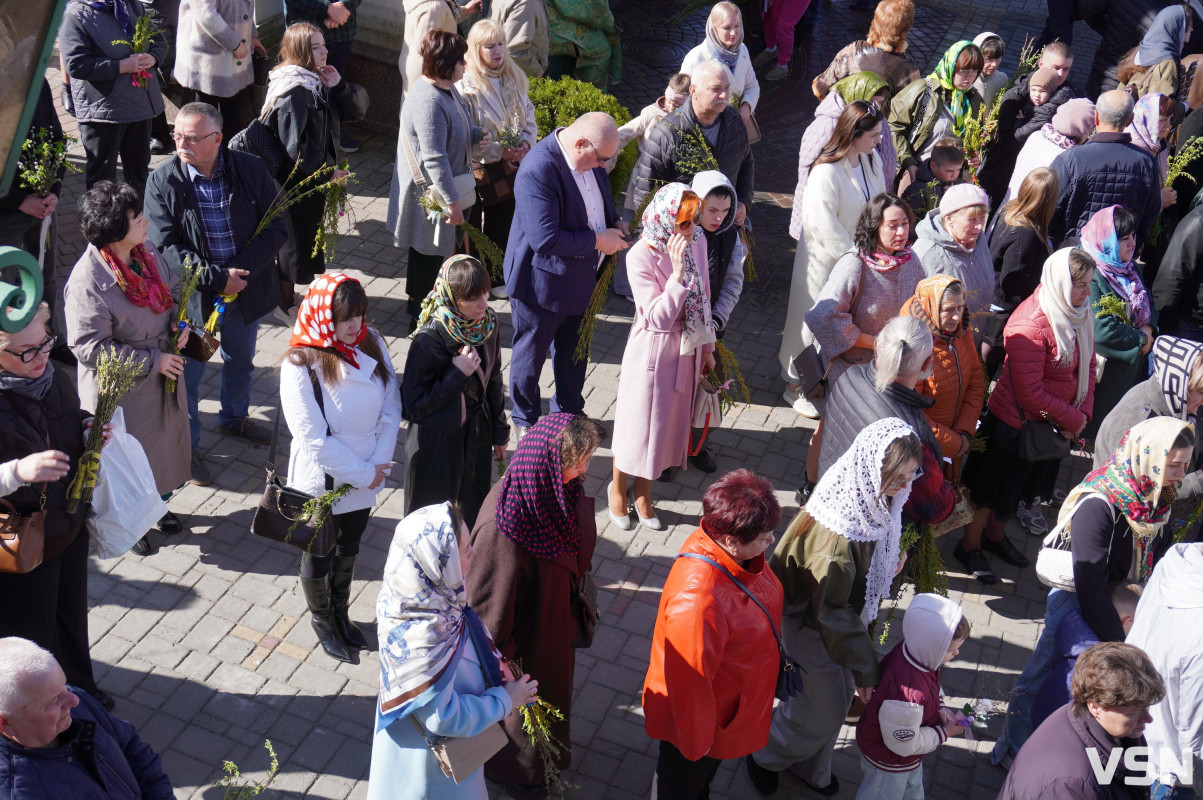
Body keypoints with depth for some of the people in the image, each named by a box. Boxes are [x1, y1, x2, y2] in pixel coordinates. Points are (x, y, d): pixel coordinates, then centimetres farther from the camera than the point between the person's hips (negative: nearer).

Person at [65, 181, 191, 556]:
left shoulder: (148, 254, -7)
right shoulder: (87, 282, -29)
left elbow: (174, 290, 12)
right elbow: (90, 348, -28)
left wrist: (179, 323, -8)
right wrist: (152, 360, -25)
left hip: (164, 372, 7)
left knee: (164, 439, 24)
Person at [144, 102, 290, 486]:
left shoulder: (251, 170, -9)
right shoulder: (163, 181, -15)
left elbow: (276, 228, -10)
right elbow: (166, 247, -18)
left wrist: (240, 271, -21)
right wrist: (217, 278, -26)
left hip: (246, 291, 3)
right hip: (191, 298, -3)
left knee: (241, 361, 25)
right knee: (186, 374, 11)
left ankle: (234, 417, 52)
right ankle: (185, 446, 31)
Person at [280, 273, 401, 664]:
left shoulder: (371, 344, -9)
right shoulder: (300, 366, -24)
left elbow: (391, 407, -4)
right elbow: (314, 439, -23)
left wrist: (380, 463, -13)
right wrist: (362, 473, -19)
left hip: (366, 477, 5)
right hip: (322, 481, -5)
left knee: (349, 547, 25)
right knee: (320, 554, 18)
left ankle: (340, 613, 49)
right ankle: (321, 620, 44)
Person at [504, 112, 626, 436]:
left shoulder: (589, 157, -6)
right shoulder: (538, 170, -32)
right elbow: (545, 239, -34)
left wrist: (615, 224, -4)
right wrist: (598, 240, -25)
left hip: (580, 277, 8)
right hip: (542, 284, -8)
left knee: (574, 350, 25)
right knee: (531, 354, 15)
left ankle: (569, 412, 47)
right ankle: (526, 421, 36)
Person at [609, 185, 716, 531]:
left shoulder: (697, 241, -5)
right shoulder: (641, 256, -23)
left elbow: (703, 298, 8)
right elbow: (659, 318, -26)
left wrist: (706, 348, 14)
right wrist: (678, 272, -33)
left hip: (686, 350, 6)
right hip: (652, 351, -6)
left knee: (666, 422, 18)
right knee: (637, 422, 11)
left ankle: (643, 490, 38)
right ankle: (618, 486, 37)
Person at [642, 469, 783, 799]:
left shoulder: (725, 545, -19)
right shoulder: (696, 600, -46)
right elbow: (690, 682, -31)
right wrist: (695, 742, -16)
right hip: (699, 711, -7)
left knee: (707, 771, 36)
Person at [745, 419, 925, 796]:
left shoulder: (878, 501, -15)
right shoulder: (834, 532, -40)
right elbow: (830, 611, -28)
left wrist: (890, 565, -6)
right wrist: (864, 667, -19)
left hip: (850, 617, 7)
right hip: (815, 629, -7)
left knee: (839, 698, 25)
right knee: (823, 714, 13)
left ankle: (810, 767, 53)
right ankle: (764, 755, 43)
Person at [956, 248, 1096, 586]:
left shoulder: (1079, 316, -3)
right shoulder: (1030, 325, -28)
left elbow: (1088, 367, 8)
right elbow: (1030, 393, -27)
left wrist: (1083, 413, -7)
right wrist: (1073, 419, -18)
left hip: (1052, 424, 8)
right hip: (1015, 424, -8)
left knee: (1015, 486, 25)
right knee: (990, 487, 10)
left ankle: (996, 536, 47)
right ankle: (969, 547, 30)